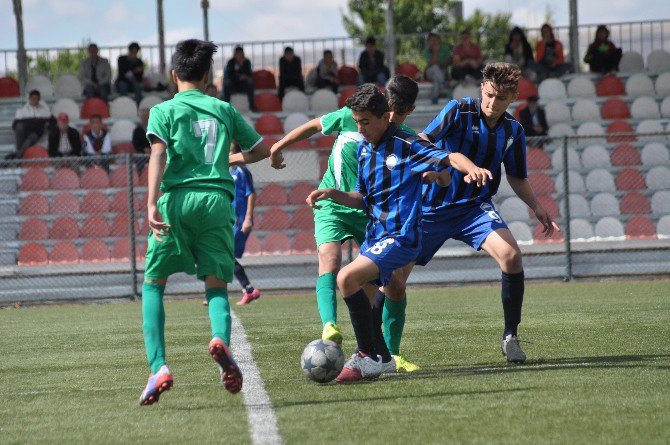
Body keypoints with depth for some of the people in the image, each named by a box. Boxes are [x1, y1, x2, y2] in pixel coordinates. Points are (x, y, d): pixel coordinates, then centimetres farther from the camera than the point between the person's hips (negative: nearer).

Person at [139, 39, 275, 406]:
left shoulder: (164, 110, 8)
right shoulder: (224, 110, 18)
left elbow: (158, 154, -9)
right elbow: (262, 150, 26)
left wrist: (152, 203, -19)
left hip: (177, 199, -2)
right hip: (217, 200, 2)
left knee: (153, 283, 10)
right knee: (217, 285, 4)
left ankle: (158, 366, -7)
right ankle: (221, 340, -31)